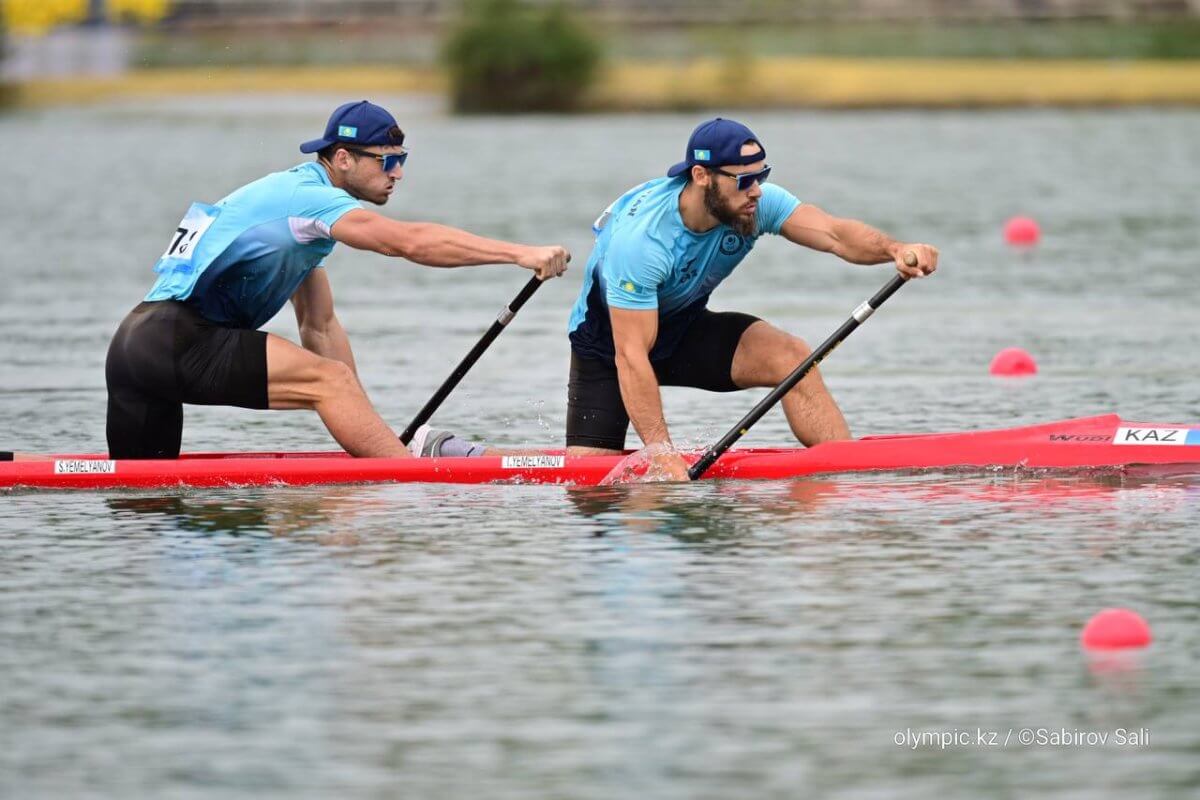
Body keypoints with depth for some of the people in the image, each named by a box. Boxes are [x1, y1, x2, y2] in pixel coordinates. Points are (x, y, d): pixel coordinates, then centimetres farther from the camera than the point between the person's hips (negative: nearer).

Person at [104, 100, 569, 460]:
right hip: (177, 339, -11)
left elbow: (320, 327, 21)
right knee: (328, 379, -19)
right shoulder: (307, 196, -9)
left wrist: (364, 428, 16)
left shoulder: (298, 201, 21)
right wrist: (521, 254, -25)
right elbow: (410, 242, -23)